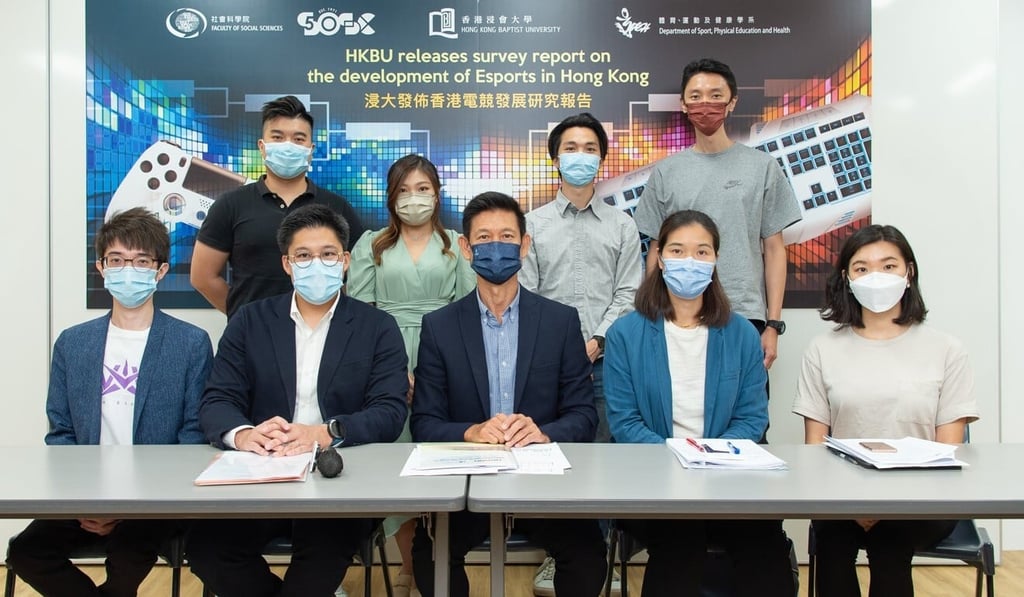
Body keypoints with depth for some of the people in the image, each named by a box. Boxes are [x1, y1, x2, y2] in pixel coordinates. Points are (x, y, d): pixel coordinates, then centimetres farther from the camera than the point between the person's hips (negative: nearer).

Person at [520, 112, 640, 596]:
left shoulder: (622, 226, 11)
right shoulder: (532, 224, 10)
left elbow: (627, 295, 3)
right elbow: (524, 297, 3)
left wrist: (595, 342, -9)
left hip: (606, 359, 0)